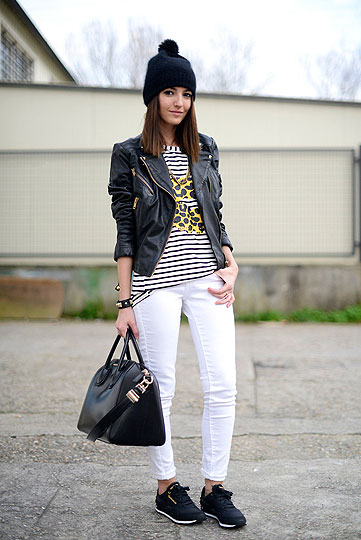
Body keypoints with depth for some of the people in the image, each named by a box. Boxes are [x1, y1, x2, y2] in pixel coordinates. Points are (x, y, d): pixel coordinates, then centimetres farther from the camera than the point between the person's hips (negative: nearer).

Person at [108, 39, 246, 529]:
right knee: (160, 388, 4)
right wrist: (125, 301, -4)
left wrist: (231, 266, 3)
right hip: (156, 281, -3)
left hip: (208, 278, 4)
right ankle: (166, 487, 20)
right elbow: (125, 232, 0)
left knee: (223, 386, -1)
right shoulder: (130, 155, 2)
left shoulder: (205, 149, 14)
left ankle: (215, 487, 13)